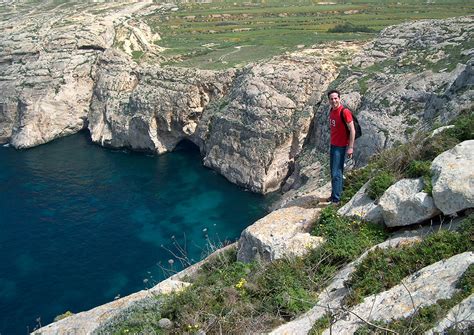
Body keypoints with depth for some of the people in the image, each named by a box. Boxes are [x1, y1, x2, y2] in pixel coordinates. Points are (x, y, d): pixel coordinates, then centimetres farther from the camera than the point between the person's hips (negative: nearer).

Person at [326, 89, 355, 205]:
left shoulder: (344, 112, -16)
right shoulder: (331, 111, 9)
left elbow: (352, 130, -16)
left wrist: (350, 147, -19)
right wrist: (331, 144, 17)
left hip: (341, 147, -8)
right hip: (333, 145, 8)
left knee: (336, 174, -8)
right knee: (333, 172, 14)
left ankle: (336, 199, -2)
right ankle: (334, 195, 25)